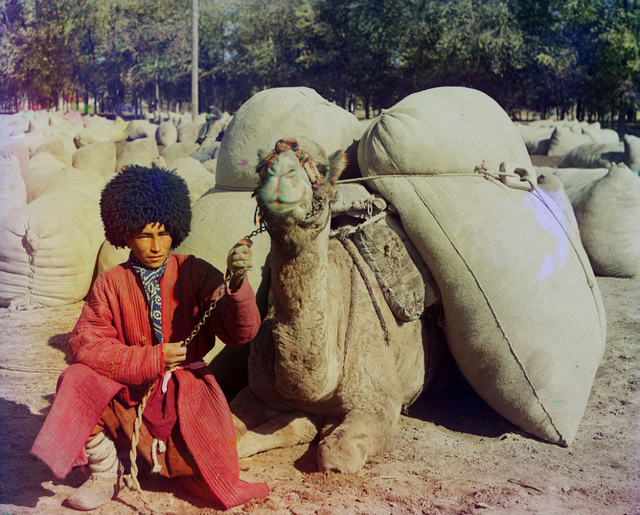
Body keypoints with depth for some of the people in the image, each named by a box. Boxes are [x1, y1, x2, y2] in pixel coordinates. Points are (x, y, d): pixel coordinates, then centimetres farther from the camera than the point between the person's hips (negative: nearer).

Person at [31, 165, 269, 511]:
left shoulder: (194, 273, -6)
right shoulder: (111, 284, -3)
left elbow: (242, 333, -14)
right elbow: (85, 344, -13)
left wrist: (236, 281, -33)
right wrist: (151, 358, -24)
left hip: (184, 390, 0)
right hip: (127, 389, 1)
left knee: (213, 477, -15)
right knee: (77, 382, -26)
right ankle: (105, 474, -4)